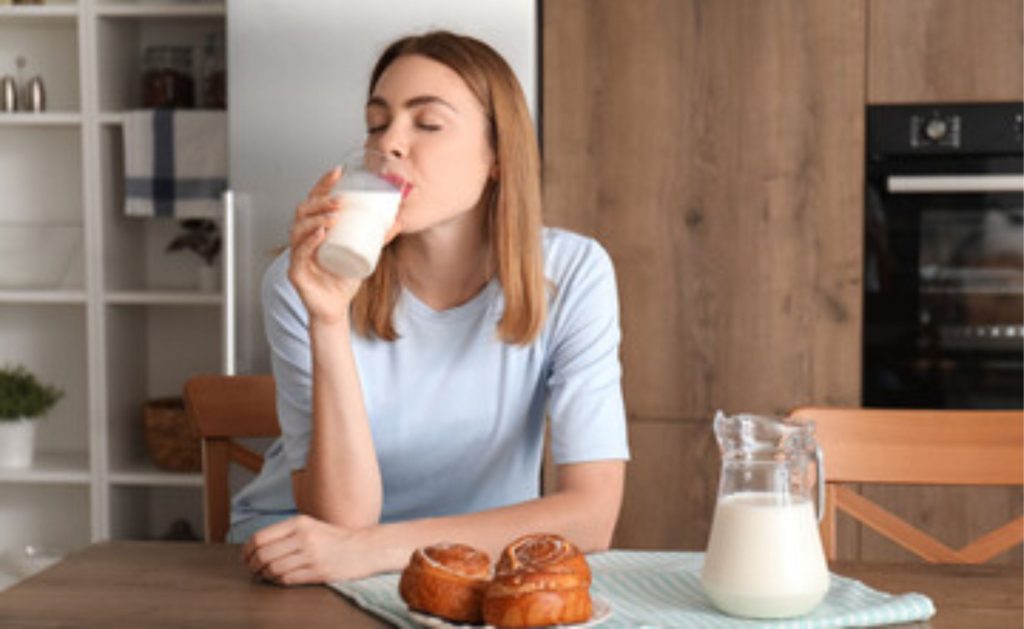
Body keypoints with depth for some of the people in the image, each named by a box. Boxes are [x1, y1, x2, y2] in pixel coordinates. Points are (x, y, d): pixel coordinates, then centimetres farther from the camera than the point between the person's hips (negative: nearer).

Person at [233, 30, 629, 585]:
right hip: (300, 573, -1)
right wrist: (328, 322, -31)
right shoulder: (301, 282, -14)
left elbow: (591, 513, -18)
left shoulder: (570, 275, -12)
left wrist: (376, 548, -26)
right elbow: (340, 519, -19)